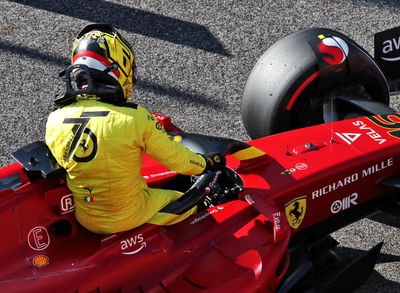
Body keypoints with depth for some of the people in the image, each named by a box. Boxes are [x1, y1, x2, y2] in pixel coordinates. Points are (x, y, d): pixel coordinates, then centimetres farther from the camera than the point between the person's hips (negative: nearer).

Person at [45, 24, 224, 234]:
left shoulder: (54, 122, -13)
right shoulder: (135, 118, -24)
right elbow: (176, 158, -12)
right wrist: (207, 163, 9)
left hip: (86, 221, 4)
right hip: (130, 217, -4)